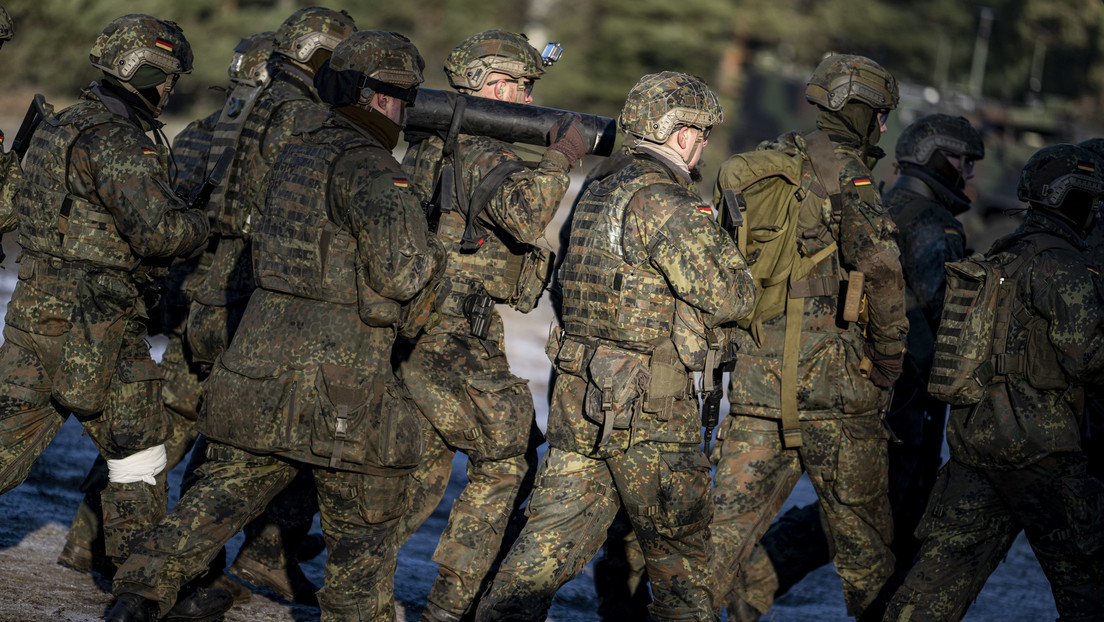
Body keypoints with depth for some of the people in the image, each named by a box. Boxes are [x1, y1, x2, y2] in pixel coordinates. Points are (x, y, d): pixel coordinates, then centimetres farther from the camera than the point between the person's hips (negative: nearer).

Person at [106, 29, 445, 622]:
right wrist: (431, 255, -1)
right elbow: (395, 273, -23)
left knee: (224, 491, 14)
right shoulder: (368, 166, -14)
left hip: (261, 353, 7)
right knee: (361, 526, 10)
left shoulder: (295, 153, 12)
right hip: (337, 376, -7)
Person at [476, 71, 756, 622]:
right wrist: (723, 243, 4)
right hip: (649, 411, -8)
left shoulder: (598, 195, 13)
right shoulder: (666, 204, -16)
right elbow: (728, 298, -15)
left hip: (578, 395, 8)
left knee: (552, 538, 7)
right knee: (681, 556, 7)